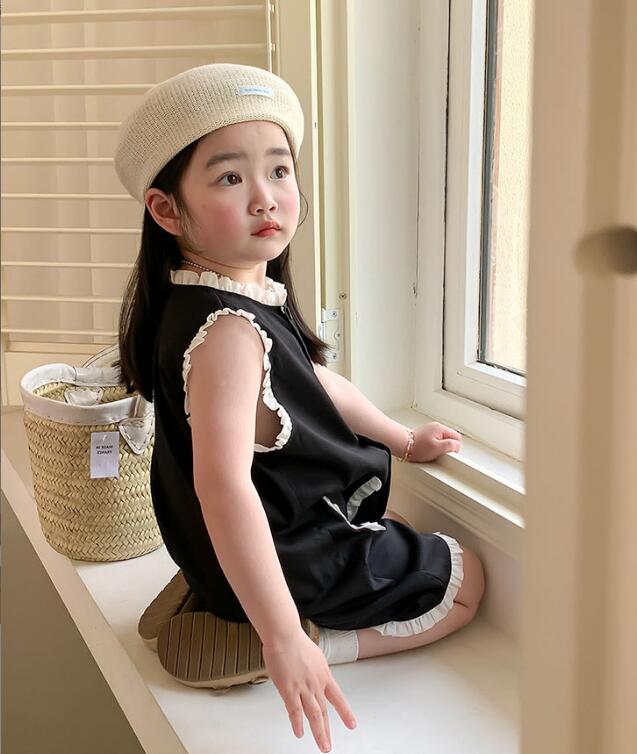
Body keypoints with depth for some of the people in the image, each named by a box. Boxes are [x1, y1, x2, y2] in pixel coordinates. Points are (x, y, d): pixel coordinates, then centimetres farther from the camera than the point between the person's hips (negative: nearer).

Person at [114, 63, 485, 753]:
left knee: (396, 533, 37)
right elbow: (222, 485, -43)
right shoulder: (228, 331, -35)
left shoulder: (251, 297, -2)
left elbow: (314, 381, 14)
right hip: (290, 559, -9)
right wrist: (284, 638, -44)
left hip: (301, 521, 9)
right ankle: (316, 642, -3)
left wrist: (403, 440, 23)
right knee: (463, 581, 7)